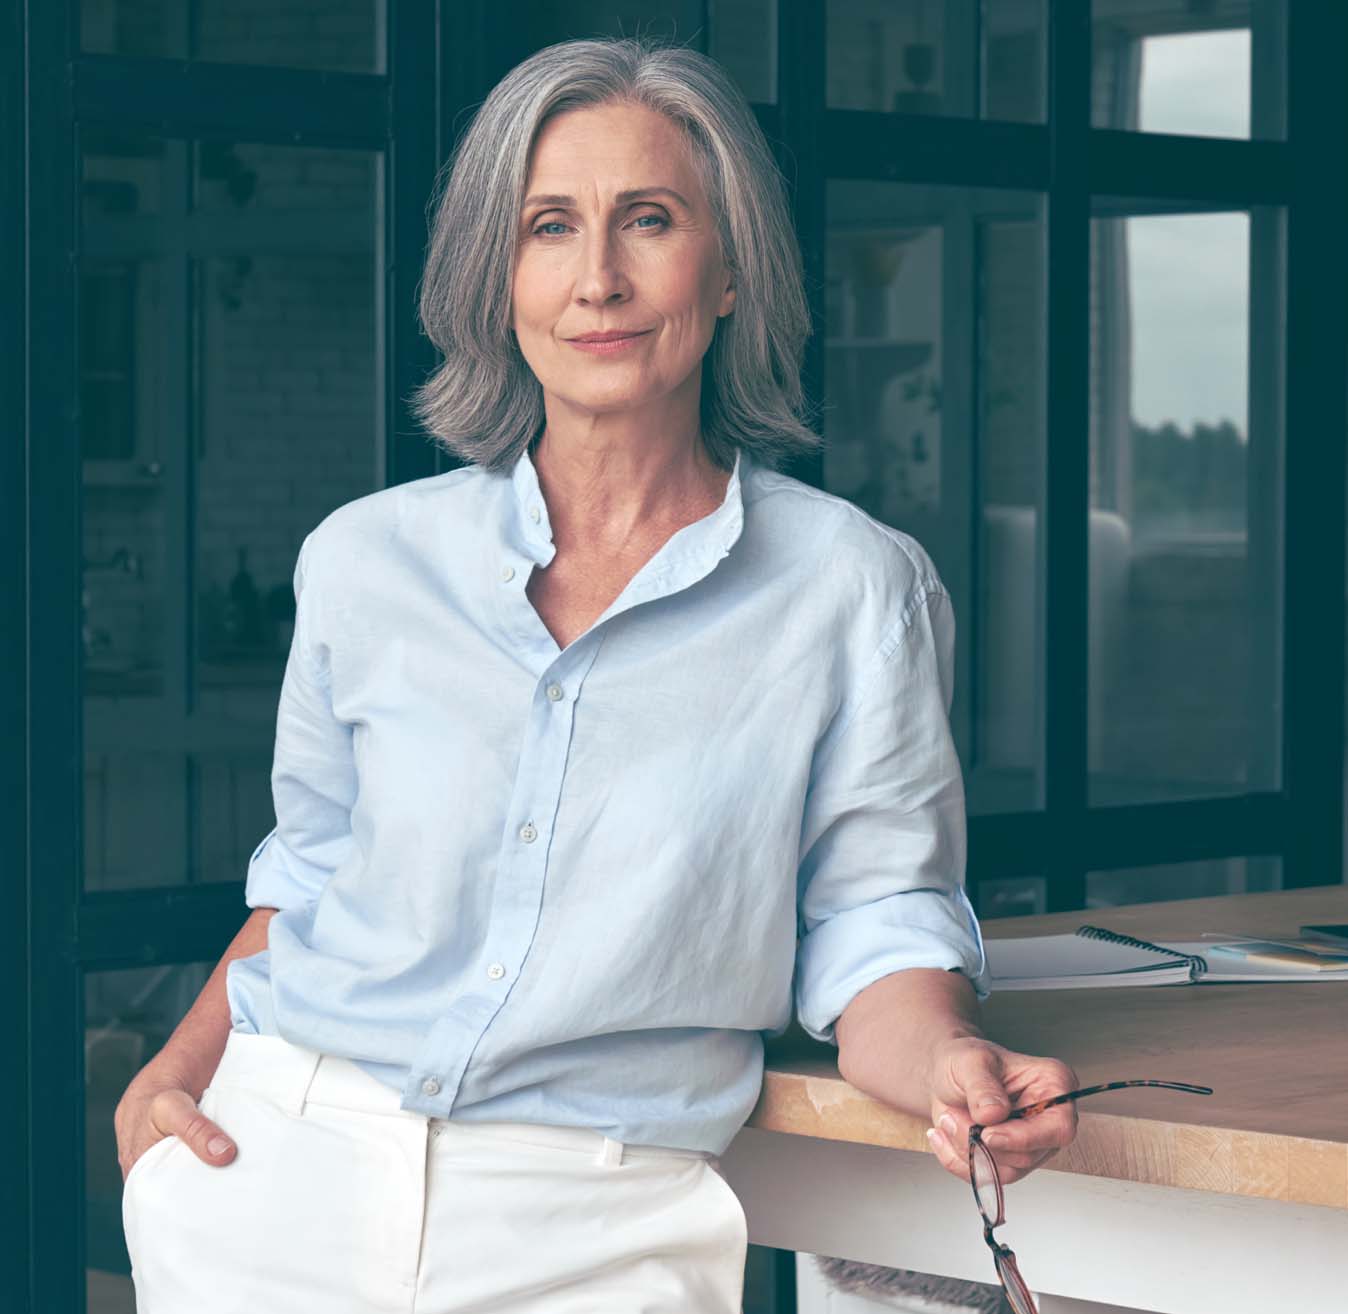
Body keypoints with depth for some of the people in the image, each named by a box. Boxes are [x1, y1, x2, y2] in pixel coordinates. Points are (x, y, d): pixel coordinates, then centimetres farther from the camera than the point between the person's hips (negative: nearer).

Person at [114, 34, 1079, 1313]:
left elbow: (876, 931, 1)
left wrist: (950, 1064, -20)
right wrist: (176, 1070, 4)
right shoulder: (368, 560, 8)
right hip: (283, 1163, 2)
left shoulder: (855, 590, 0)